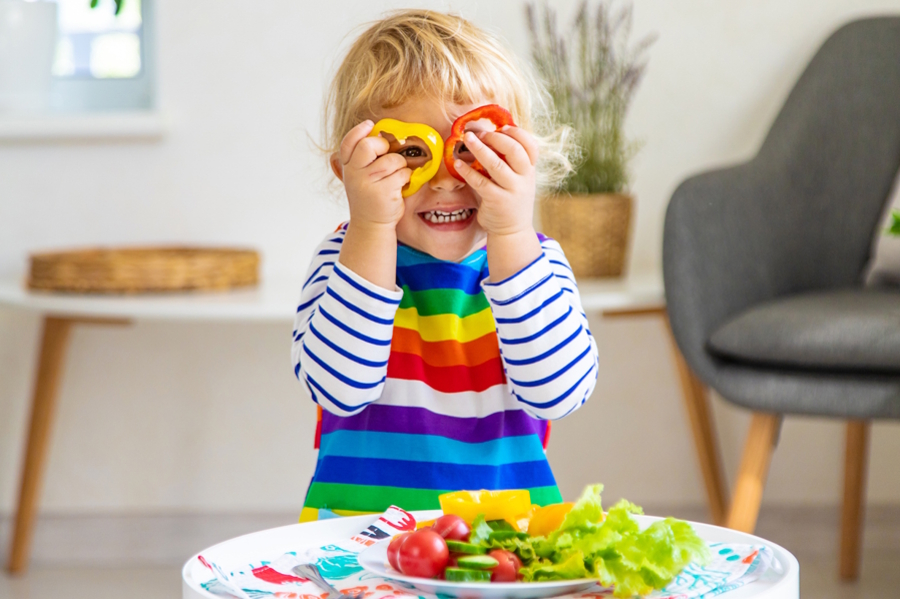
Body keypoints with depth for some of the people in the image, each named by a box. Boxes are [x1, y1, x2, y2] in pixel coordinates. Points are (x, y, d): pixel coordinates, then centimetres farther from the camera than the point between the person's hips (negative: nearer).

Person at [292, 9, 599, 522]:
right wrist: (371, 229, -19)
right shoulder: (346, 256, 1)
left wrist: (510, 236, -19)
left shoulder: (535, 259, 2)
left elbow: (558, 393, -15)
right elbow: (340, 389, -16)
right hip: (361, 532, -2)